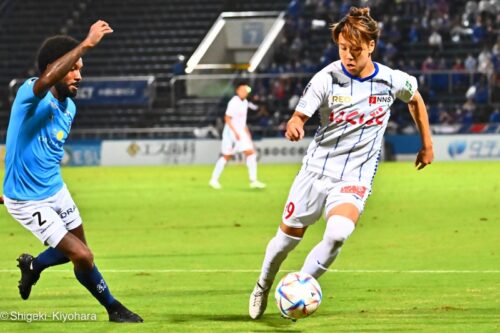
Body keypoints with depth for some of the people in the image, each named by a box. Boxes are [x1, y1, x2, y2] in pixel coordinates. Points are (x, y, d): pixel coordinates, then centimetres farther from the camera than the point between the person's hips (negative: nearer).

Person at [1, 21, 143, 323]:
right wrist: (87, 44, -52)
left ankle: (32, 266, 50)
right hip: (26, 201, -8)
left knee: (78, 250, 22)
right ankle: (113, 308, 14)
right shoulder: (31, 95, -24)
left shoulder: (70, 107, 2)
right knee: (82, 256, -9)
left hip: (56, 190, 8)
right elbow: (46, 80, -49)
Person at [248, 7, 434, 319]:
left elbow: (415, 100, 16)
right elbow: (299, 116, -12)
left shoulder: (392, 81, -6)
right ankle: (263, 286, 40)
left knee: (337, 234, -28)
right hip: (317, 169, 0)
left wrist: (428, 145, 20)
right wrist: (293, 127, -36)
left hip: (355, 178, 0)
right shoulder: (326, 79, -11)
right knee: (288, 237, 10)